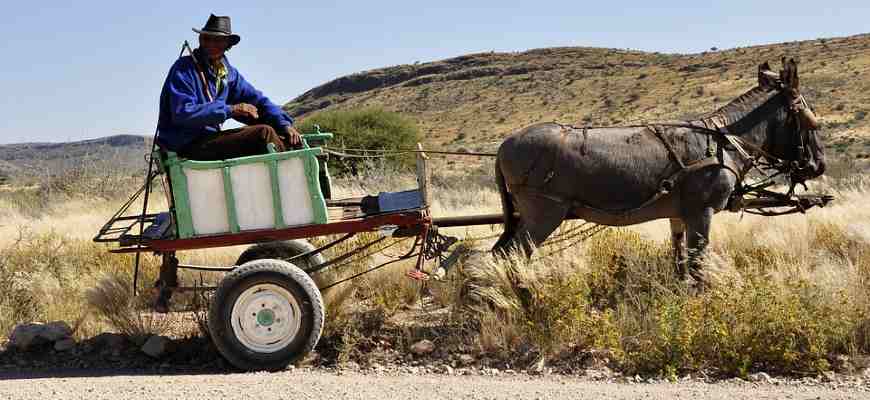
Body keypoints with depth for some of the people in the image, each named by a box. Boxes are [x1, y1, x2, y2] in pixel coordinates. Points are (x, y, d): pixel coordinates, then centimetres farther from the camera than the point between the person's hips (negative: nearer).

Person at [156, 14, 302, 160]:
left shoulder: (229, 72, 13)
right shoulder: (183, 69, -10)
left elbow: (257, 100, 13)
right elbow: (182, 113, -21)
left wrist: (285, 124, -4)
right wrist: (230, 109, -22)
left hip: (210, 137, 8)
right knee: (263, 133, -19)